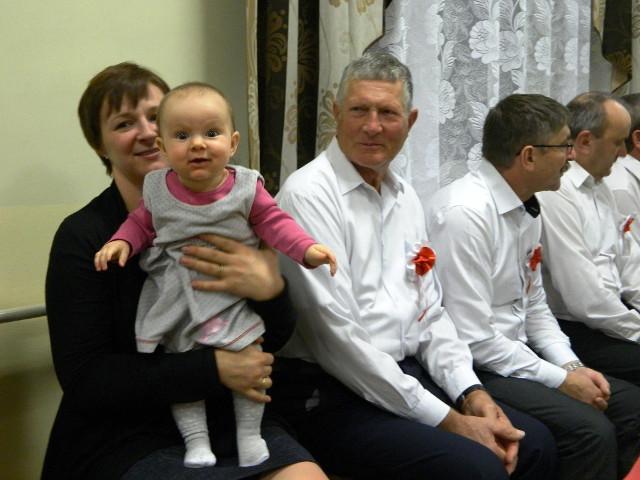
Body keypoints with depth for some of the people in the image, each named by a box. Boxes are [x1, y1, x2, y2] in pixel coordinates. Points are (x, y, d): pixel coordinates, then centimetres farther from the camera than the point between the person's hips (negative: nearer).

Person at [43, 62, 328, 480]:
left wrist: (270, 289, -19)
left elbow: (276, 339, 4)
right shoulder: (82, 237, -7)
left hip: (231, 417, 4)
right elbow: (84, 379, -11)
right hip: (127, 433, -3)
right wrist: (215, 368, -17)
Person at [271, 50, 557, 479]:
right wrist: (446, 420, -17)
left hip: (408, 375, 8)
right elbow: (336, 334, -19)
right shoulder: (308, 194, -14)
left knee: (534, 443, -1)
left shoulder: (406, 197, 12)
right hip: (330, 394, -8)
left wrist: (471, 393, -2)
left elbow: (429, 313, 15)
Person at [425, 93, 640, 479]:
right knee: (591, 431, -24)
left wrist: (572, 365, 1)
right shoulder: (465, 213, -21)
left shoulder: (528, 208, 6)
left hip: (516, 355, 9)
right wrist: (561, 379, -15)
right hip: (473, 370, -9)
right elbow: (472, 340, -22)